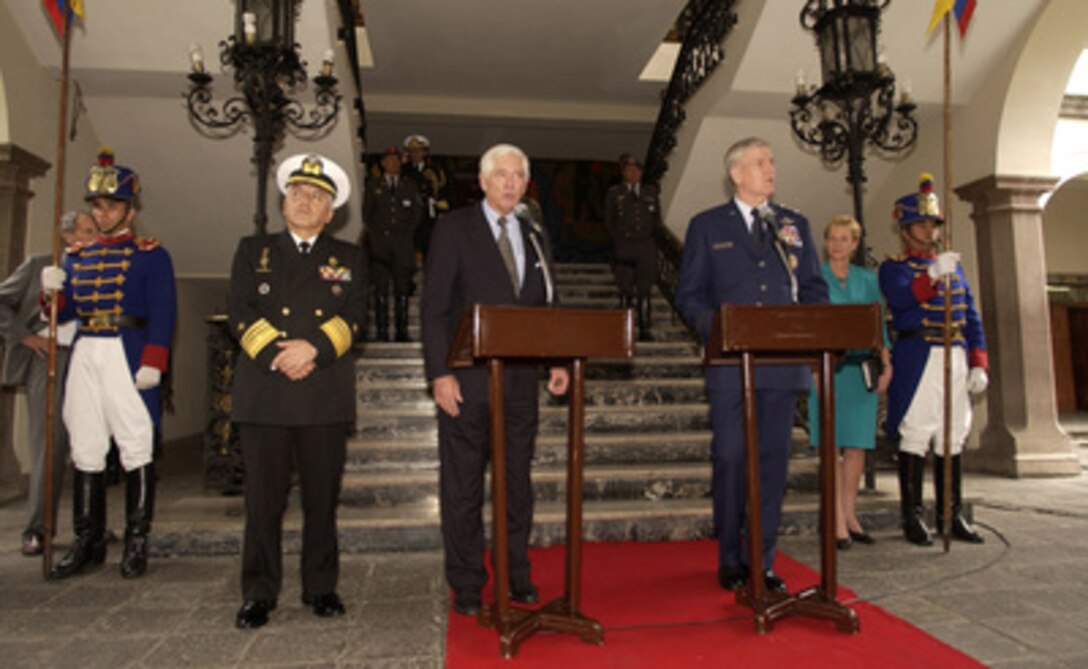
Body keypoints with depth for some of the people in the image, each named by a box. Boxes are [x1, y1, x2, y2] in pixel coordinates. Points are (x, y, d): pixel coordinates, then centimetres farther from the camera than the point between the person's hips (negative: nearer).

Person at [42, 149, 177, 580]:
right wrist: (53, 290, -4)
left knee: (136, 448, -2)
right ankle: (89, 542, 19)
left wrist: (152, 364, -17)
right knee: (84, 450, 9)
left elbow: (163, 314, -7)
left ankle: (136, 543, 7)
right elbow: (63, 313, 18)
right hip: (84, 355, 6)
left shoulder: (151, 255, 1)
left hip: (128, 357, -6)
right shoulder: (78, 256, 17)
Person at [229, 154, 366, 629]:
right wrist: (277, 355, -10)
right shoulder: (253, 250, 16)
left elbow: (355, 317, 2)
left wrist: (314, 350, -14)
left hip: (326, 395, 0)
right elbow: (240, 311, 3)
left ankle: (321, 588, 18)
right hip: (264, 391, 0)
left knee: (323, 497, 5)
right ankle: (259, 594, 14)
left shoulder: (348, 258, 15)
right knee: (264, 497, 2)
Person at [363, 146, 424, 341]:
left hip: (402, 243, 0)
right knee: (381, 290, -5)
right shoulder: (373, 185, 15)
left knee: (402, 289, -5)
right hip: (379, 243, 0)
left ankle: (402, 331, -1)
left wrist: (408, 233, 2)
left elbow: (418, 213, 13)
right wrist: (375, 233, 2)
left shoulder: (410, 185, 17)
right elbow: (367, 213, 12)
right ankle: (382, 331, -3)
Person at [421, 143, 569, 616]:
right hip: (467, 381, -4)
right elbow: (434, 307, -6)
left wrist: (557, 361, 1)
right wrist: (440, 373, -14)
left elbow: (545, 307, 15)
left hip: (520, 381, 5)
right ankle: (466, 586, 19)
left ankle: (516, 577, 28)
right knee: (462, 486, 5)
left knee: (517, 483, 13)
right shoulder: (453, 229, -1)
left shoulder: (534, 237, 14)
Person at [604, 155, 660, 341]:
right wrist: (619, 238, -2)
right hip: (623, 247, -1)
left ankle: (644, 329, 2)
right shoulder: (614, 193, 8)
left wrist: (650, 234, 4)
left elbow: (657, 218, 17)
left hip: (646, 246, 2)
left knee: (645, 289, -1)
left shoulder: (650, 192, 14)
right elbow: (609, 220, 7)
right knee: (626, 289, -3)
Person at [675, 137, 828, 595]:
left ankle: (764, 562, 19)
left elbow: (815, 289, 15)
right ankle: (730, 561, 16)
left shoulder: (796, 225, 16)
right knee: (730, 459, 0)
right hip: (731, 362, -2)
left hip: (784, 362, 3)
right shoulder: (707, 227, 8)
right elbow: (689, 296, 3)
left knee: (773, 460, 6)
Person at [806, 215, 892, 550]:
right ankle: (837, 522, -1)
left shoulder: (867, 279, 14)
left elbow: (878, 324, 14)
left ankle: (850, 515, 16)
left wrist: (886, 362, 4)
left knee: (858, 444, 5)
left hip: (860, 368, 4)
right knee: (833, 443, -5)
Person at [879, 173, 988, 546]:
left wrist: (979, 363, 9)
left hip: (956, 360, 6)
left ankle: (952, 515, 18)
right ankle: (913, 517, 3)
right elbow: (899, 299, -19)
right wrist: (933, 275, -31)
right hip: (917, 359, -6)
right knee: (915, 437, -5)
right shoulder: (893, 267, 3)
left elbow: (971, 316, 17)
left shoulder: (953, 265, 20)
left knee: (954, 438, 8)